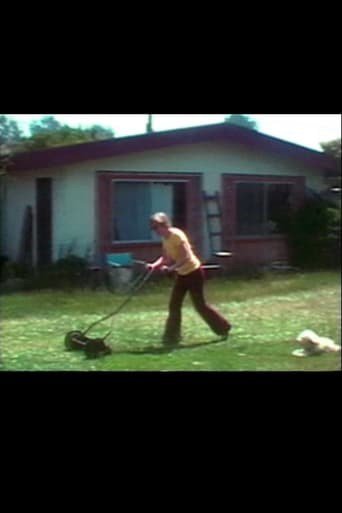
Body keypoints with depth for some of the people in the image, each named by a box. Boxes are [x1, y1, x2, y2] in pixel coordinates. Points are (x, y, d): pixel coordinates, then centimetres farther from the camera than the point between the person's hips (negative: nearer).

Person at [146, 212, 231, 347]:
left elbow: (186, 257, -28)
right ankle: (172, 337, 9)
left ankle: (223, 328, 18)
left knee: (199, 304, 1)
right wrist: (154, 265, -11)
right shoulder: (165, 239, 4)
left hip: (193, 272, -9)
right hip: (182, 275, 9)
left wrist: (171, 268, -34)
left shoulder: (176, 235, -23)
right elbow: (166, 258, 6)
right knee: (174, 305, 4)